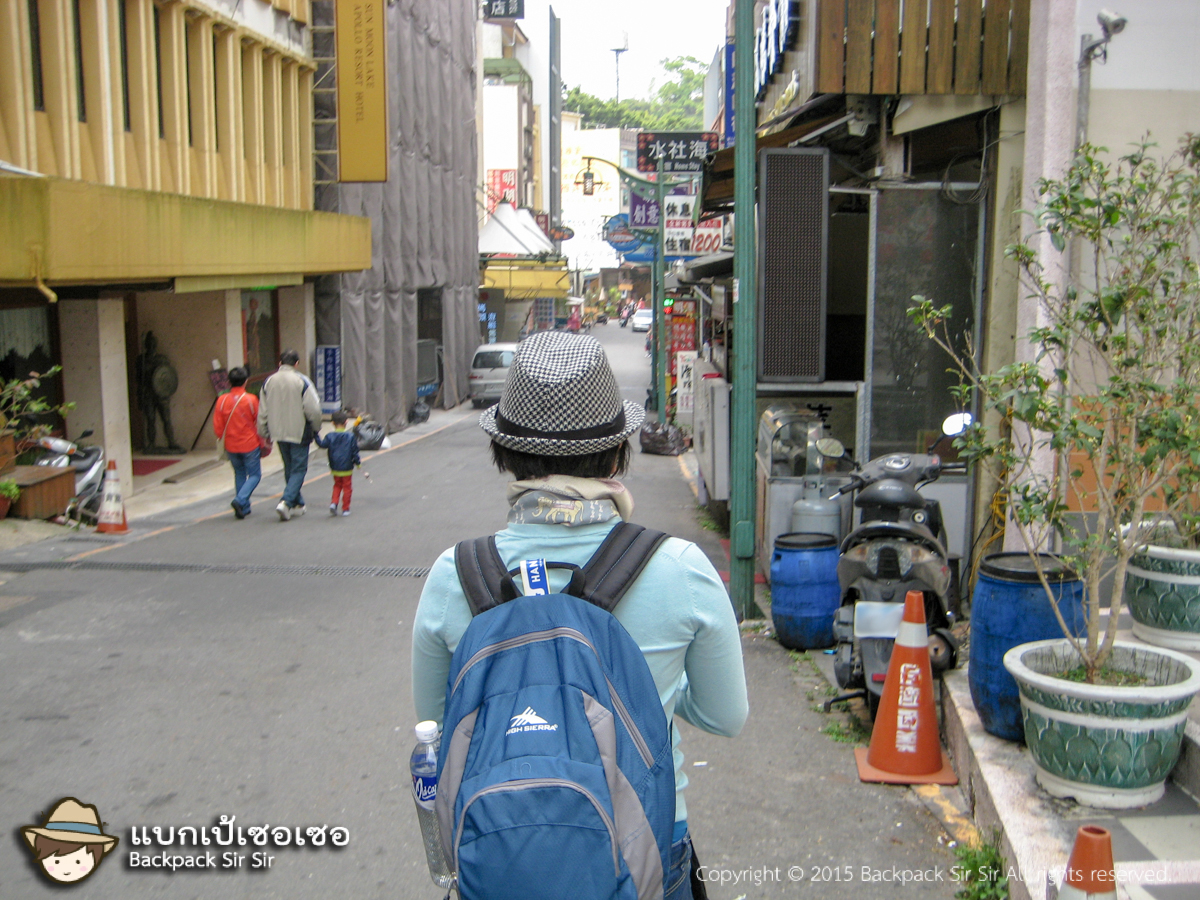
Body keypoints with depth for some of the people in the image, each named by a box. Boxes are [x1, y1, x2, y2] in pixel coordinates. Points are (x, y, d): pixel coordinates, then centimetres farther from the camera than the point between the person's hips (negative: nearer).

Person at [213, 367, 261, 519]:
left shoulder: (222, 400, -6)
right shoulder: (251, 400, -13)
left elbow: (217, 427, -3)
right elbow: (259, 423, -4)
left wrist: (224, 439, 16)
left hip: (231, 446, 4)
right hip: (250, 444, -3)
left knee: (239, 475, 18)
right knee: (254, 475, 8)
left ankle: (244, 508, 17)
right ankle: (240, 500, -14)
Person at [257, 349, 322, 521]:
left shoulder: (268, 382, 4)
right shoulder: (302, 382, -12)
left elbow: (263, 412, 6)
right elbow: (313, 409, -14)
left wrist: (264, 434, 15)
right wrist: (316, 428, 3)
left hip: (278, 433, 5)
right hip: (299, 433, -5)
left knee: (289, 468, 17)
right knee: (299, 469, 0)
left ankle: (297, 504, 23)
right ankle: (286, 501, -17)